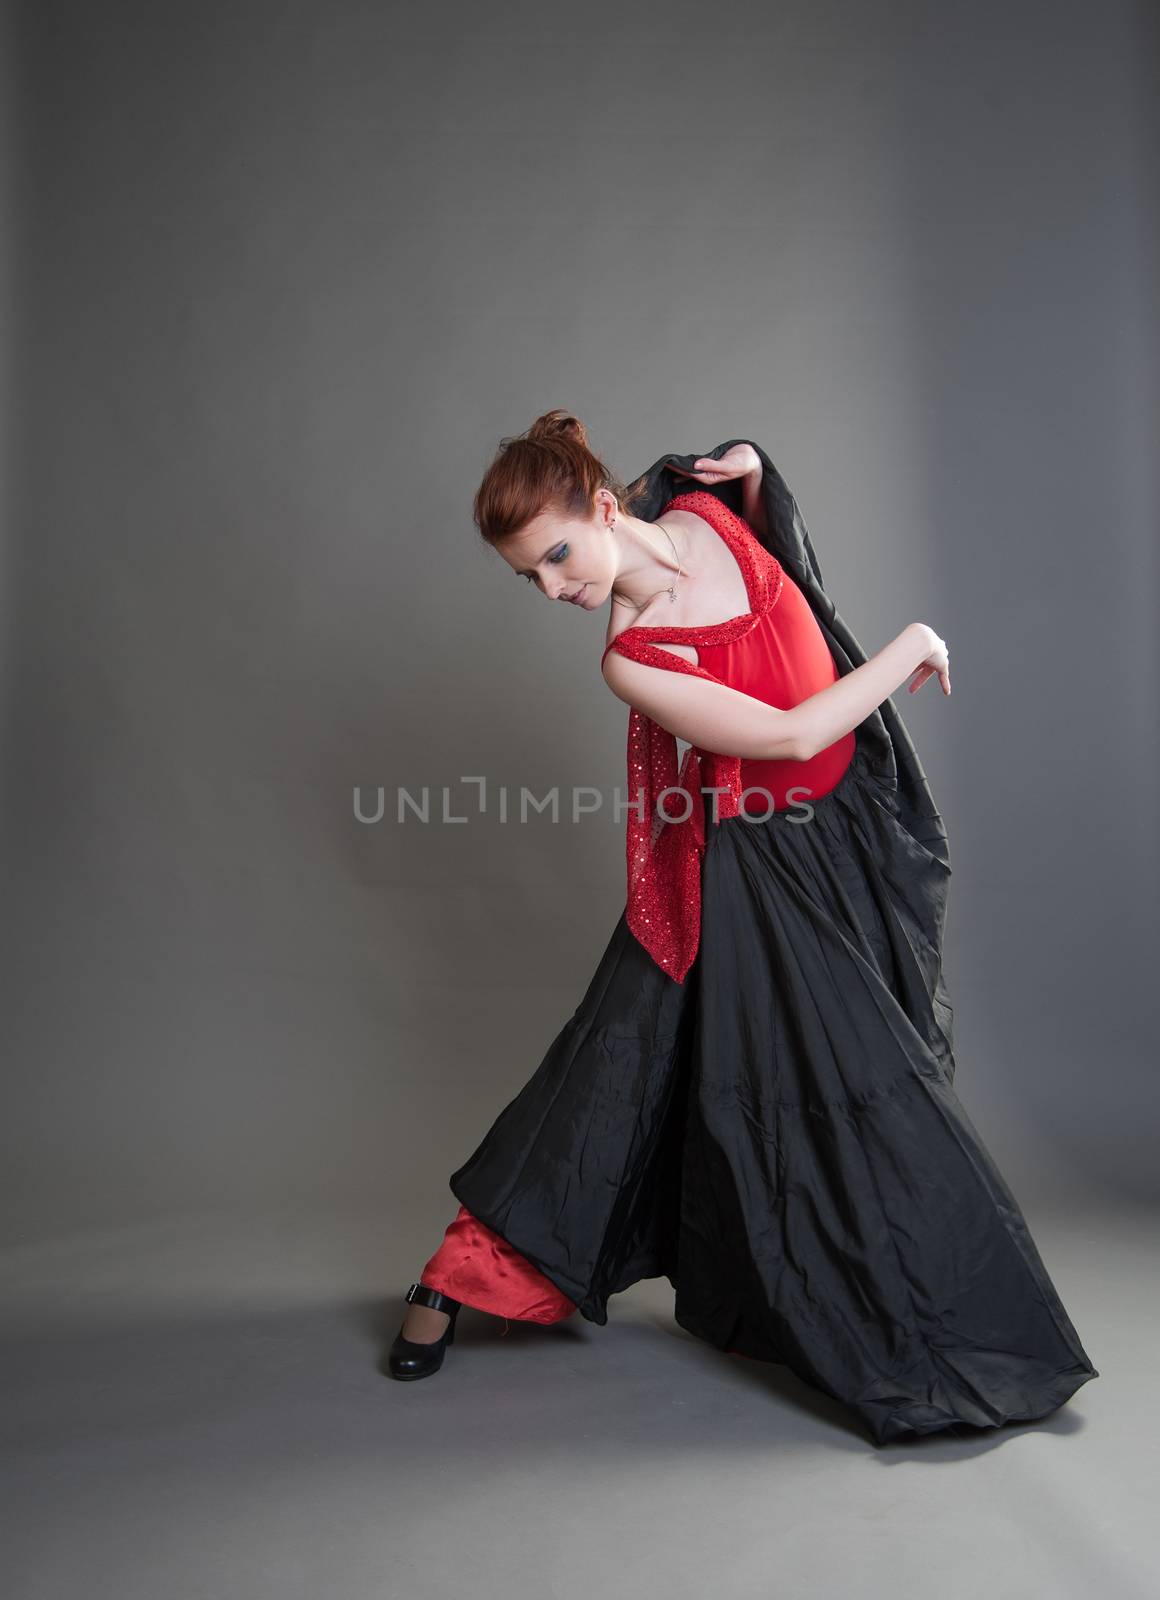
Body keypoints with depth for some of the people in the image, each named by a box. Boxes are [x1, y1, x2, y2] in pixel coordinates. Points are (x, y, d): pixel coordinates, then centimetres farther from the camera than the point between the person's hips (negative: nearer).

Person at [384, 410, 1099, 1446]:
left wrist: (750, 469, -1)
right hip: (757, 868, -5)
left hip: (852, 827, 6)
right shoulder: (631, 661, -21)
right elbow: (789, 737, -23)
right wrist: (911, 649, -15)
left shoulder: (711, 514, -6)